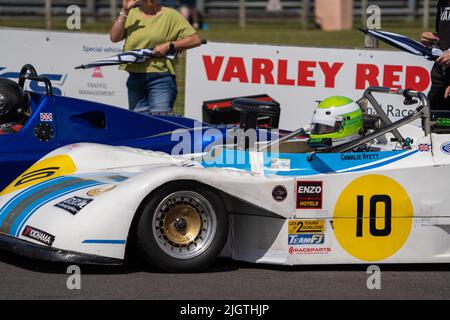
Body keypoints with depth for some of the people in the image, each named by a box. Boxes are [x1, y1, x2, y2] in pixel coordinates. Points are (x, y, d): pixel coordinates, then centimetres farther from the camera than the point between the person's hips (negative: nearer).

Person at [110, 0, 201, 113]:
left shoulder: (171, 15, 0)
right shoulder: (131, 14, 10)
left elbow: (195, 40, -4)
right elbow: (114, 38, -2)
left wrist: (169, 45, -13)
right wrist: (124, 11, -7)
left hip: (161, 78, -4)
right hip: (135, 77, 4)